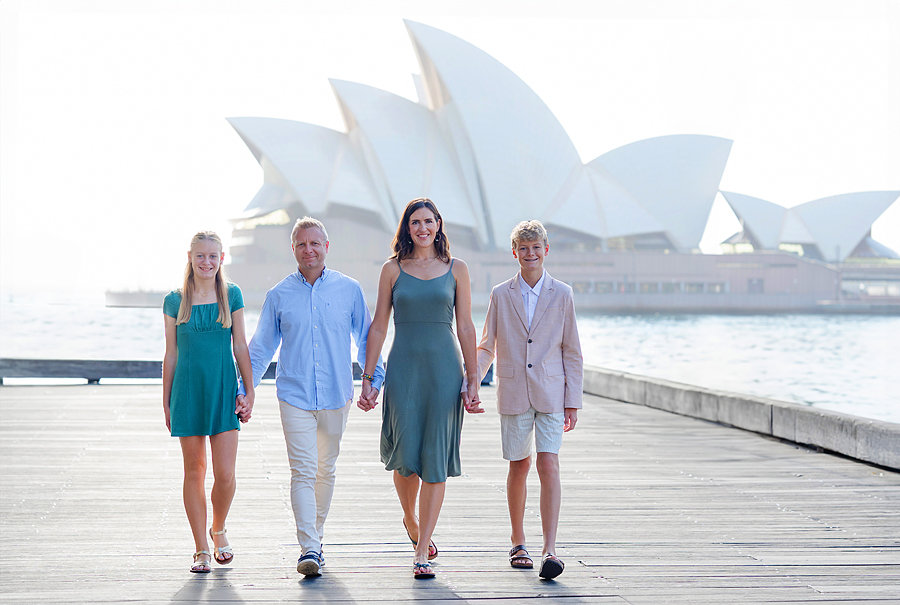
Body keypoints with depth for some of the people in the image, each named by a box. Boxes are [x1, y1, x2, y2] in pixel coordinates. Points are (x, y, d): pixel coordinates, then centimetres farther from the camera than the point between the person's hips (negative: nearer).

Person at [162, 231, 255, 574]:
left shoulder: (232, 295, 4)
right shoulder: (175, 301, 3)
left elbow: (240, 346, 6)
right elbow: (171, 354, 7)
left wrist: (249, 389, 2)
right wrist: (166, 401, 8)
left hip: (224, 390, 0)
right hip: (188, 390, 0)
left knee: (225, 473, -6)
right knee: (194, 471, 4)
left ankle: (218, 531, 22)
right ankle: (201, 549, 12)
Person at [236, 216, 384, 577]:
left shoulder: (349, 290, 4)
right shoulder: (279, 296, 4)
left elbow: (366, 339, 11)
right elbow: (261, 348, 11)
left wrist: (373, 379, 1)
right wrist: (245, 391, 8)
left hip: (336, 395, 1)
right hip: (295, 396, -1)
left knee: (325, 470, 11)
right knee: (302, 472, -11)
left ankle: (316, 537, 26)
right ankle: (309, 550, -14)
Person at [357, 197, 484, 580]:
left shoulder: (455, 269, 6)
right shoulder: (393, 269, 6)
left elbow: (465, 327, 6)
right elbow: (378, 327, 6)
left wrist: (473, 380, 1)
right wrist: (367, 379, 1)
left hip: (444, 368, 0)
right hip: (403, 368, 0)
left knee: (436, 461, -3)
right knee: (406, 455, -2)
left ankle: (422, 553, 1)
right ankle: (410, 518, 30)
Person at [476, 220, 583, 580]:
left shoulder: (562, 295, 2)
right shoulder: (501, 295, 5)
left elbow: (572, 353, 5)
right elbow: (486, 348, 11)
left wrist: (573, 401, 2)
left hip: (551, 394, -1)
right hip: (513, 393, 1)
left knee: (549, 466, -11)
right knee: (519, 467, 8)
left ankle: (549, 550, -15)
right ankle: (518, 543, 23)